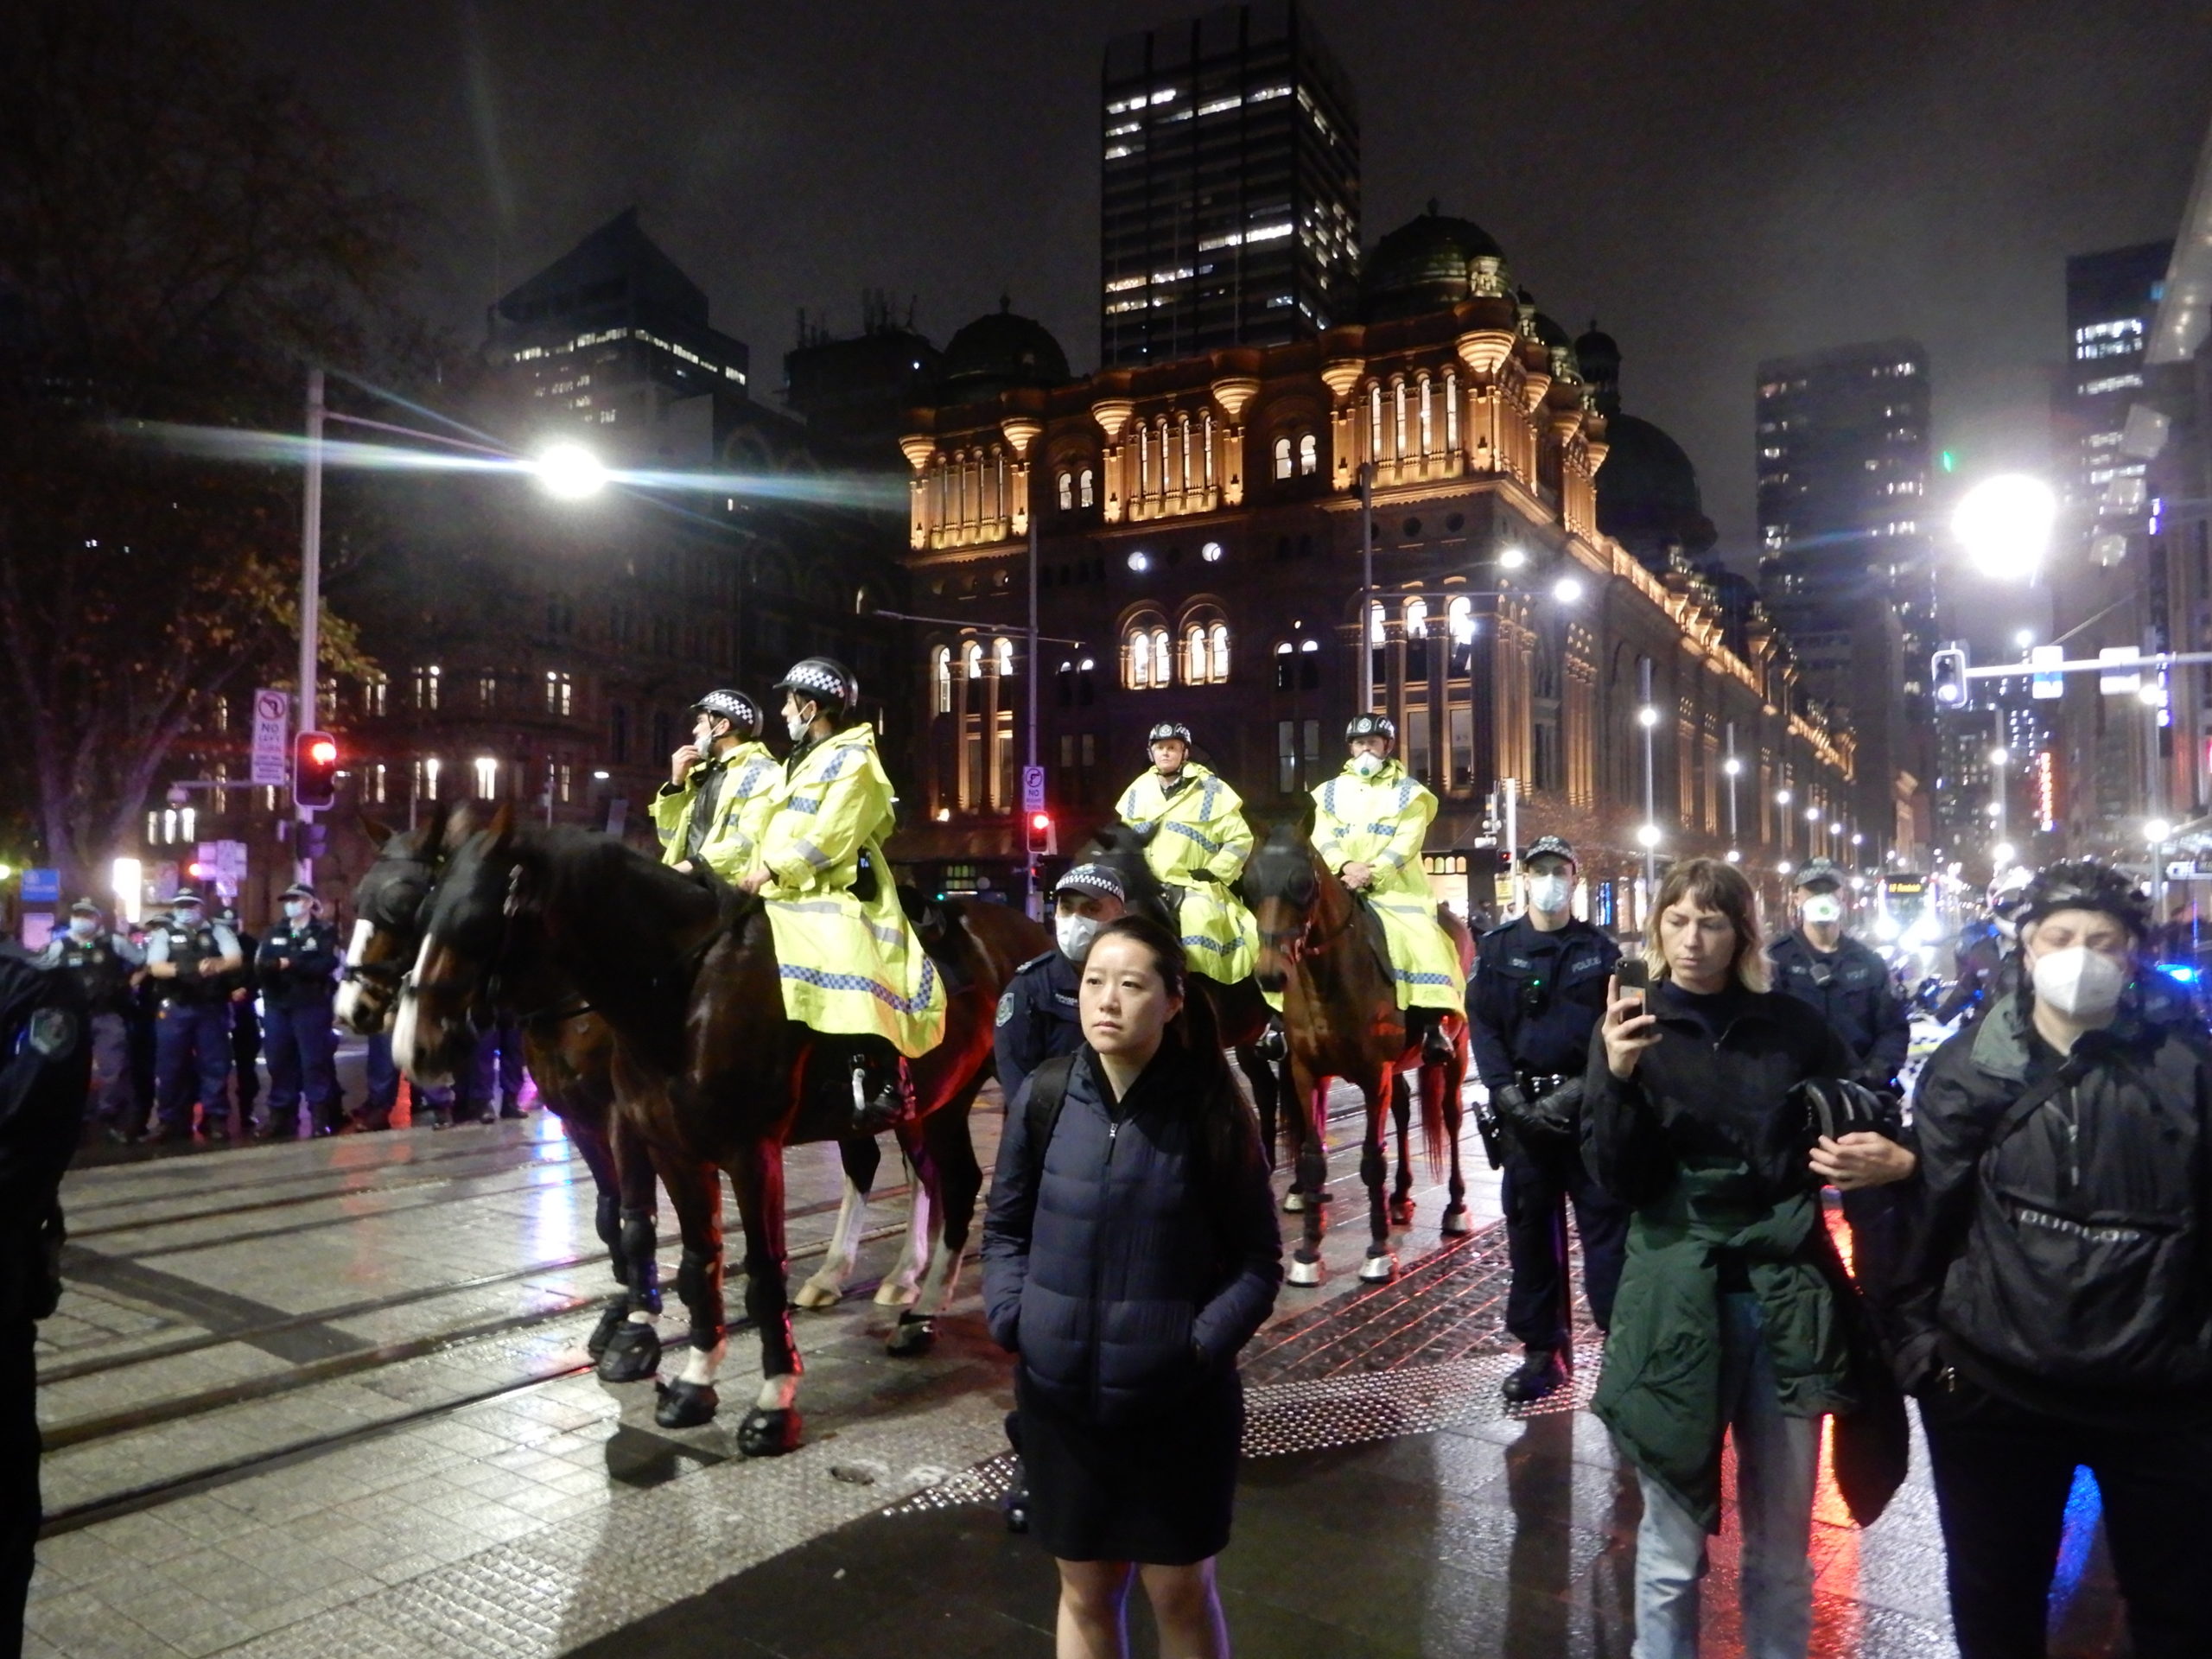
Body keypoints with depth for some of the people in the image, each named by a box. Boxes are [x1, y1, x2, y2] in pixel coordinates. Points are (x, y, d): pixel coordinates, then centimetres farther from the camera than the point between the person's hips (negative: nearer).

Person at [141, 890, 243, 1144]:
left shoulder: (218, 931, 10)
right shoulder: (163, 934, 9)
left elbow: (235, 960, -3)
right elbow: (155, 967, -4)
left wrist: (215, 965, -25)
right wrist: (181, 969, -25)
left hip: (212, 1007, 0)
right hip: (174, 1008, 0)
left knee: (215, 1063, 1)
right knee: (170, 1066, 2)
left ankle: (215, 1119, 8)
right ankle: (169, 1121, 11)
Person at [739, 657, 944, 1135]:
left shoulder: (853, 760, -5)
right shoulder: (800, 763, 25)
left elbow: (830, 837, -16)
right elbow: (775, 833, 22)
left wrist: (771, 871, -15)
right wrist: (757, 875, 6)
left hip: (837, 895, -10)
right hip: (791, 898, 10)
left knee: (850, 975, -26)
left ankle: (883, 1084, -26)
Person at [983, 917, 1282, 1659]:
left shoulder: (1211, 1110, -11)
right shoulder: (1043, 1095, -7)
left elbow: (1259, 1259, -4)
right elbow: (1005, 1227, 6)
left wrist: (1205, 1341, -17)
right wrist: (1011, 1316, -9)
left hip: (1179, 1400, -2)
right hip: (1061, 1393, 2)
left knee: (1179, 1590, 15)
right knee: (1085, 1589, 18)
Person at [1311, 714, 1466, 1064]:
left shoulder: (1408, 792, 7)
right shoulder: (1330, 792, 15)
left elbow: (1406, 843, -7)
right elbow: (1322, 839, 1)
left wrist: (1372, 874, -22)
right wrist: (1346, 866, -20)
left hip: (1395, 888, -2)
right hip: (1341, 887, 2)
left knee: (1423, 942, -24)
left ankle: (1433, 1024, -18)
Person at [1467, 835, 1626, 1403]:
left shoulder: (1600, 950, 5)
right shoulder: (1496, 948, 5)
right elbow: (1482, 1027, 0)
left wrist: (1579, 1091, -13)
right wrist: (1511, 1098, -11)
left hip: (1589, 1104, -1)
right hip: (1523, 1106, 1)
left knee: (1607, 1220, -1)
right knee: (1530, 1223, 7)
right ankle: (1542, 1349, 16)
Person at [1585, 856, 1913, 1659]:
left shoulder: (1792, 1026, 2)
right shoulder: (1630, 1026, -2)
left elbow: (1861, 1132, 10)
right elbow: (1615, 1178, -8)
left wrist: (1893, 1161, -13)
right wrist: (1619, 1078, -24)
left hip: (1788, 1293, 2)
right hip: (1678, 1296, -2)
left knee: (1783, 1544, 15)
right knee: (1673, 1542, 8)